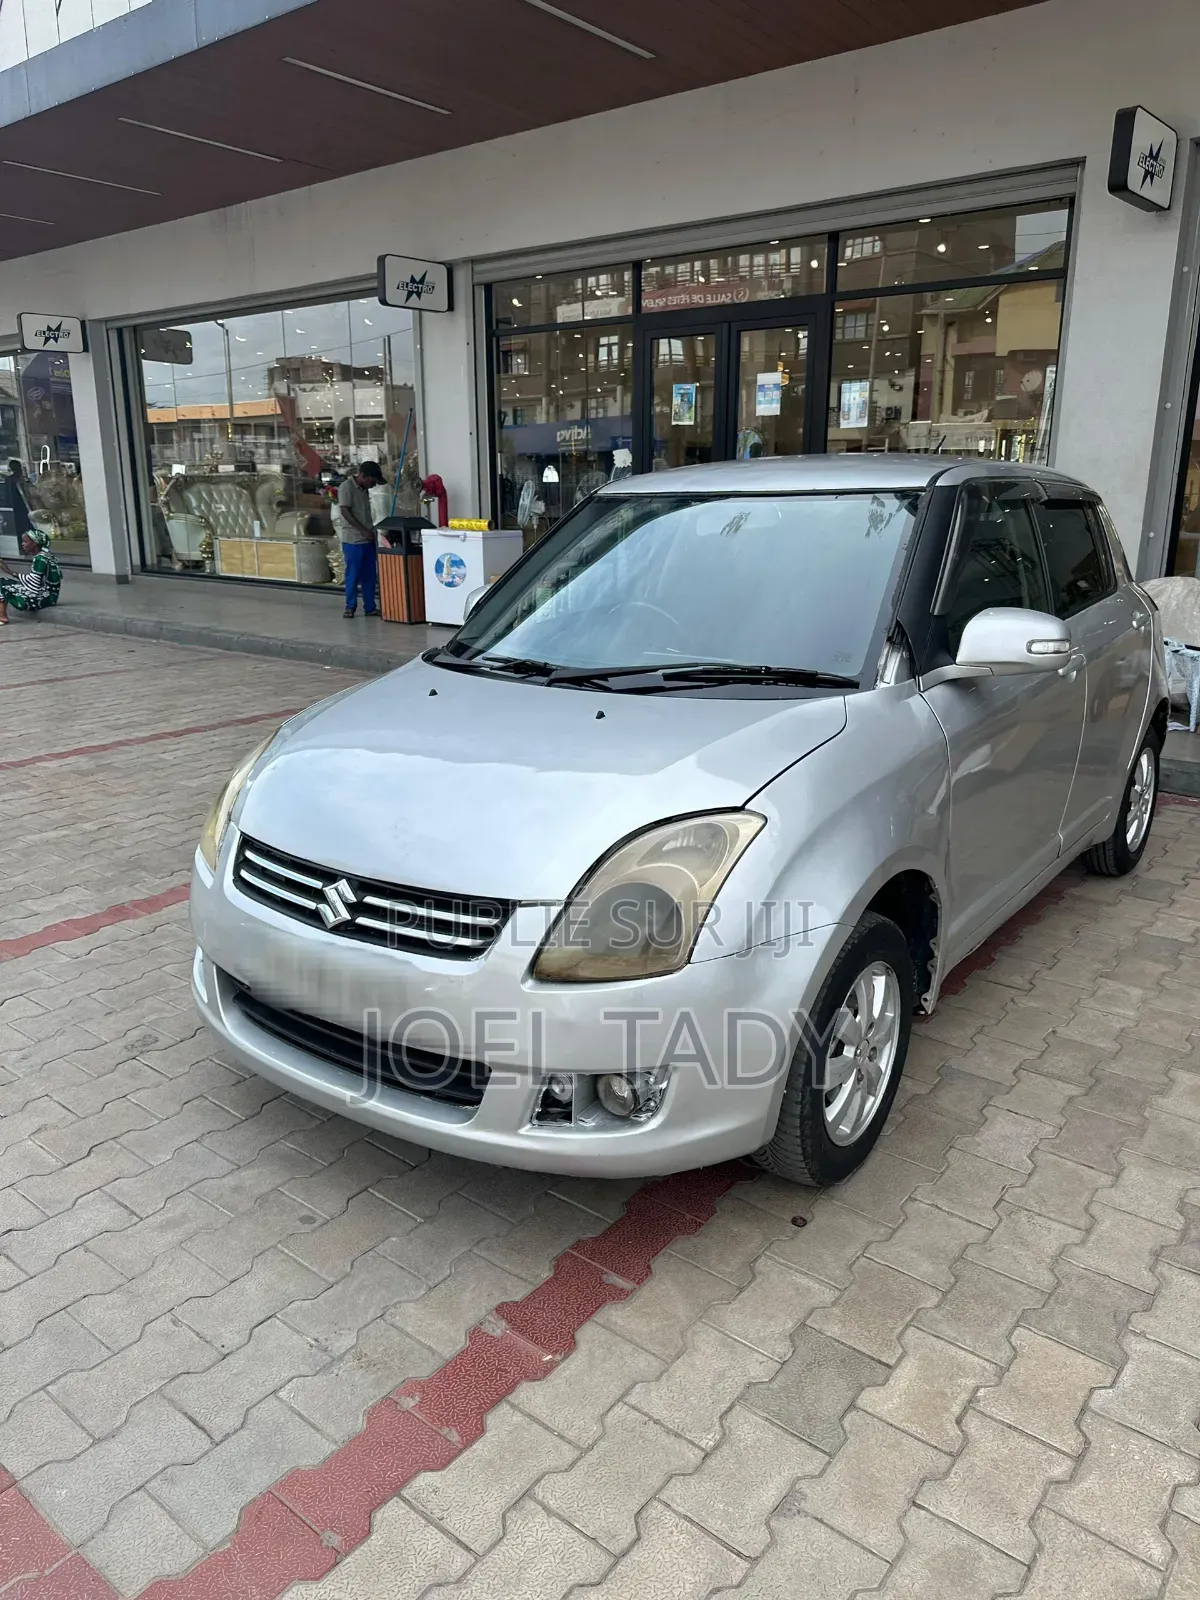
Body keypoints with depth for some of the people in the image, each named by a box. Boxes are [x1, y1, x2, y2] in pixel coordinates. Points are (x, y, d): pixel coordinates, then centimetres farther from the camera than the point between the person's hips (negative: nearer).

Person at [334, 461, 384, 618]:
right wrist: (363, 530, -17)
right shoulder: (346, 487, -10)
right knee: (353, 575, -2)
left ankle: (370, 607, 13)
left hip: (368, 539, 7)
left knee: (370, 575, 7)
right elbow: (345, 512, -15)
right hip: (353, 540, -7)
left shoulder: (364, 489, 14)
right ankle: (350, 607, 8)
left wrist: (371, 530, 14)